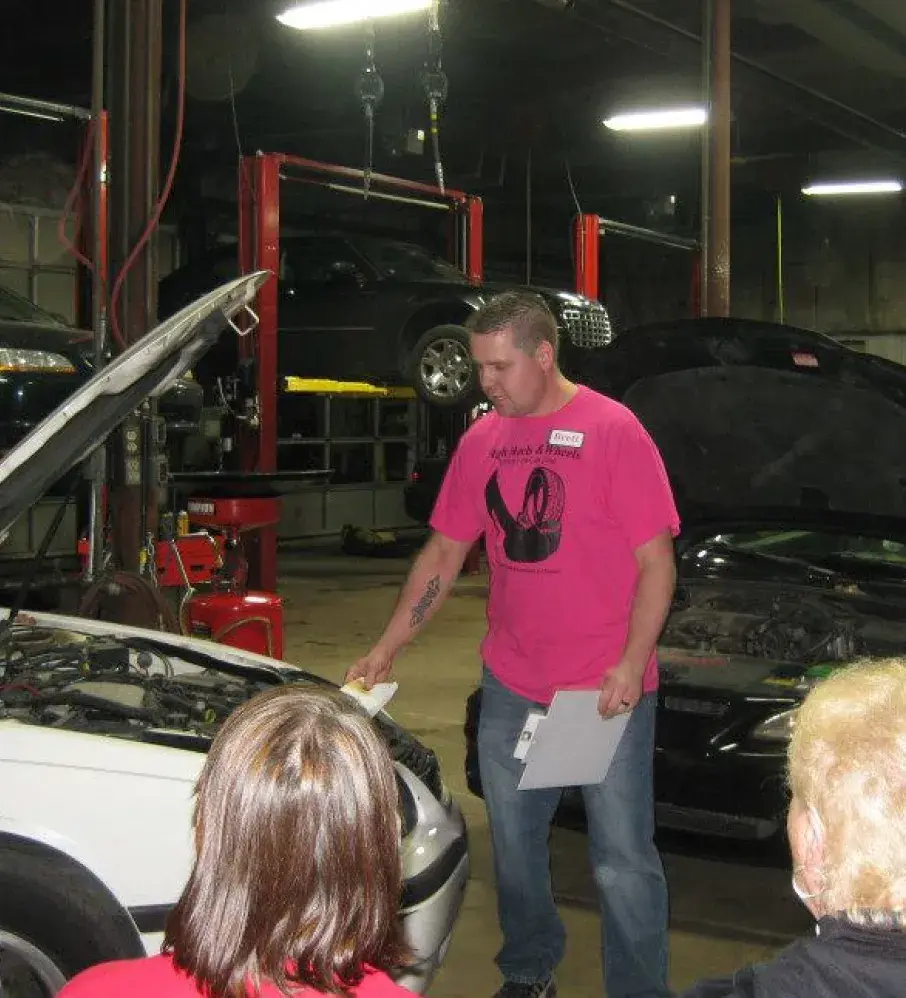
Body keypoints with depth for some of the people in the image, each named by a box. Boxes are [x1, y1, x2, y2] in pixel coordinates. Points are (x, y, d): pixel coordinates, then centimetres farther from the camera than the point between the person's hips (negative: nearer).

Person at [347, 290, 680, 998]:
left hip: (609, 689, -5)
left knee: (623, 857, 2)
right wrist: (386, 650, 10)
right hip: (511, 685, 5)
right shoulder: (481, 441, 7)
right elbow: (444, 555, 13)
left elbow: (656, 559, -9)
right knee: (514, 843, 16)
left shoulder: (612, 430, -9)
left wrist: (631, 664, -18)